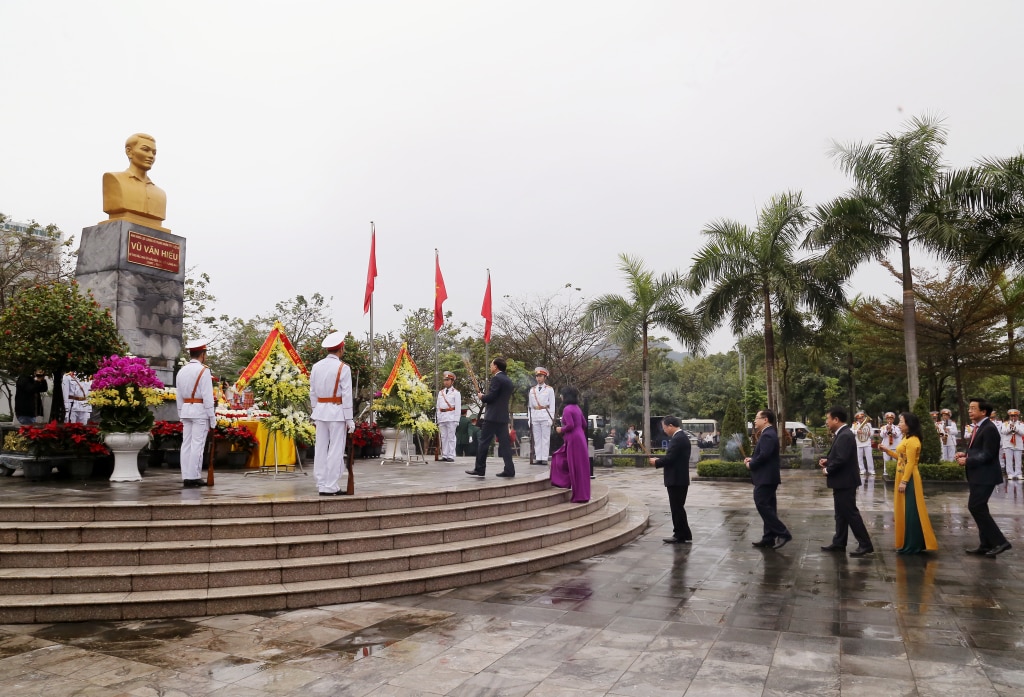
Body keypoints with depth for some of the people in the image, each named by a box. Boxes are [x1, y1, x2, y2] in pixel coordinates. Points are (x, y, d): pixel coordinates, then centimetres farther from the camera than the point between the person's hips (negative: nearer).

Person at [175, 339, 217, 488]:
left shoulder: (181, 371, 12)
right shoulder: (203, 370, -9)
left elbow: (179, 396, 14)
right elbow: (208, 396, -12)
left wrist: (181, 415, 19)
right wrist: (212, 418, -9)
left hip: (185, 410, 7)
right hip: (200, 410, -7)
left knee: (186, 444, 8)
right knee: (197, 444, -4)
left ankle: (186, 477, 10)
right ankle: (194, 477, -3)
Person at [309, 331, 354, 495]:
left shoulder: (316, 367, 6)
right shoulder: (343, 368, -10)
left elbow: (312, 393, 10)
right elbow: (346, 395, -10)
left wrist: (315, 413, 18)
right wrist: (349, 419, -6)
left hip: (320, 410, 6)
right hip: (337, 411, -6)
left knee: (321, 449, 10)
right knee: (335, 450, -1)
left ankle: (321, 485, 17)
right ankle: (331, 487, 1)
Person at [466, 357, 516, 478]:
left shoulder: (496, 378, -11)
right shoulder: (508, 380, 16)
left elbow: (491, 396, -17)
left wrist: (482, 397, 2)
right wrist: (486, 398, 18)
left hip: (492, 416, -8)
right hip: (503, 416, 8)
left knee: (484, 442, -1)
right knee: (504, 442, 5)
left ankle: (479, 469, 3)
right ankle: (509, 469, 1)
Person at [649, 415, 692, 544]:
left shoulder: (677, 438, -20)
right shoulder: (681, 436, 13)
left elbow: (670, 458, -24)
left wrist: (656, 462, -8)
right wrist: (660, 460, 11)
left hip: (676, 480, -10)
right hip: (680, 478, 10)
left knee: (677, 508, -1)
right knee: (678, 507, 16)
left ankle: (680, 535, 7)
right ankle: (684, 534, 23)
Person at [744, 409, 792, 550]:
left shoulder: (768, 435, -18)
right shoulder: (768, 433, 16)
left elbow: (764, 455, -27)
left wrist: (751, 464, -12)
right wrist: (752, 459, 7)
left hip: (765, 478, -11)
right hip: (767, 477, 11)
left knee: (762, 506, -10)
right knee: (768, 507, 11)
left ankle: (783, 533, -8)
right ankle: (768, 538, 15)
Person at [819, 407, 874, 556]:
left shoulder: (845, 435, -21)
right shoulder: (841, 434, 12)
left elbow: (841, 459, -27)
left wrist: (827, 470, -14)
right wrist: (827, 461, 3)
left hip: (845, 482, -11)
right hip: (841, 481, 11)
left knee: (850, 513, -5)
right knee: (841, 513, 15)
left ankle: (865, 544, 1)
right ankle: (839, 543, 22)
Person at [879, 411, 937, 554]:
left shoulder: (912, 441, -16)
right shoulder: (906, 439, 14)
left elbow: (910, 463, -20)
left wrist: (904, 482, -22)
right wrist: (887, 450, 15)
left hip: (909, 479, -10)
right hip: (903, 477, 10)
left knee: (910, 512, -4)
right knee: (905, 511, 13)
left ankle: (912, 546, 2)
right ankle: (908, 544, 20)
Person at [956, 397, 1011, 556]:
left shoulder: (989, 429, -17)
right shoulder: (978, 427, 14)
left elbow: (987, 455, -22)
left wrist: (967, 461, -17)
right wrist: (965, 454, 5)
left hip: (985, 476, -10)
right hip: (977, 476, 10)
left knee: (975, 507, -11)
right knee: (979, 508, 12)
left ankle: (999, 541, -4)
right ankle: (985, 544, 19)